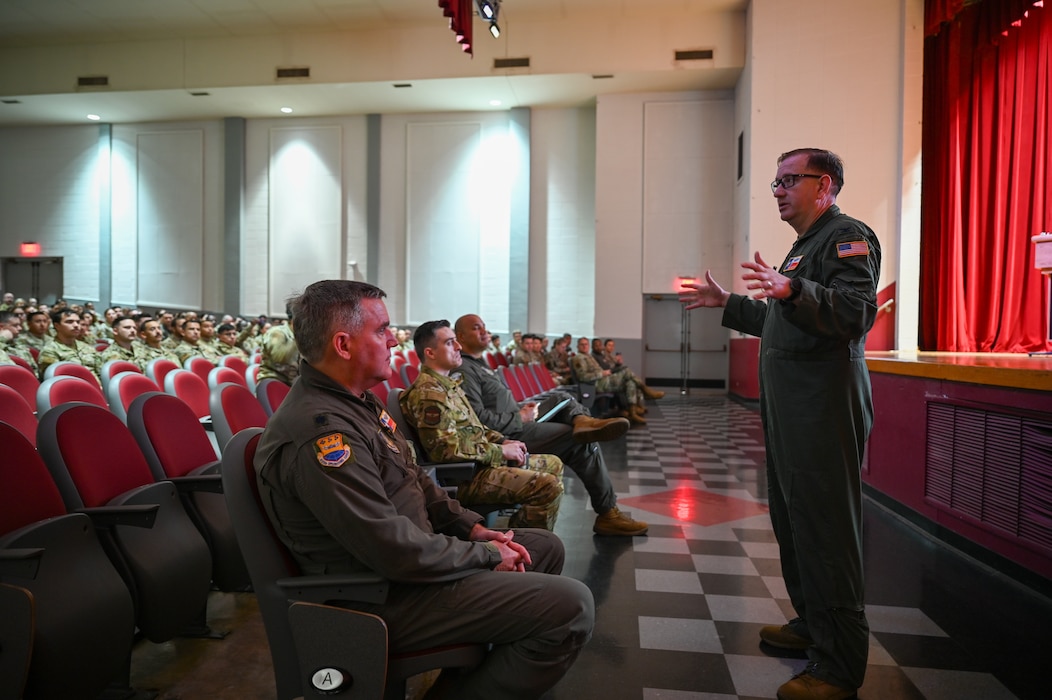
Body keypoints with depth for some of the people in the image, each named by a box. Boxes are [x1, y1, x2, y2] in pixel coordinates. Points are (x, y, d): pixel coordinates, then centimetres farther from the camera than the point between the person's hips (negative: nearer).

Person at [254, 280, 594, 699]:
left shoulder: (354, 401, 7)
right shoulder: (319, 430, -27)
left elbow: (414, 482, 15)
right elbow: (394, 549, -28)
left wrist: (473, 527, 4)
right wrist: (485, 556, -15)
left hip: (409, 555, 10)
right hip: (381, 596, -10)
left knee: (546, 547, 18)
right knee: (571, 606, -17)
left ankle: (474, 665, 26)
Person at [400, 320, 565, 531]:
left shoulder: (447, 384, 15)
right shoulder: (429, 392, -18)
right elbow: (447, 449, -26)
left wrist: (503, 441, 7)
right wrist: (500, 451, -18)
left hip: (479, 461, 11)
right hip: (465, 475, -11)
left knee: (553, 464, 18)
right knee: (549, 487, -22)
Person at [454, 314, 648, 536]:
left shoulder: (479, 363, 18)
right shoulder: (464, 370, -16)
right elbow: (478, 417, -26)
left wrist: (521, 410, 5)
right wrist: (520, 418, -17)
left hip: (516, 423, 11)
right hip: (509, 435, -11)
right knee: (583, 443, -10)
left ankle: (581, 421, -23)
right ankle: (608, 513, -3)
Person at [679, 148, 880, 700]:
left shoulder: (848, 235, -7)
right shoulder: (804, 244, 25)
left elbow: (858, 312, -23)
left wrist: (792, 290, -37)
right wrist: (726, 303, 29)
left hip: (824, 411, -10)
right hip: (789, 408, 11)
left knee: (827, 531, -6)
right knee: (792, 521, 16)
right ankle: (811, 625, 32)